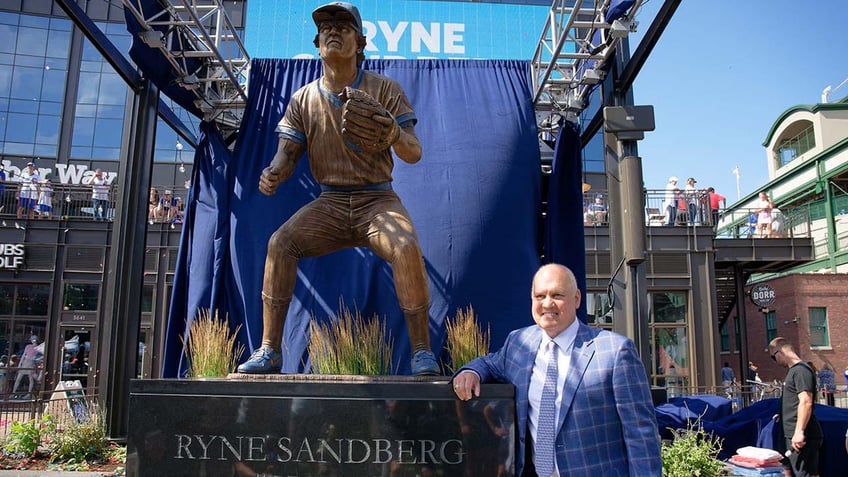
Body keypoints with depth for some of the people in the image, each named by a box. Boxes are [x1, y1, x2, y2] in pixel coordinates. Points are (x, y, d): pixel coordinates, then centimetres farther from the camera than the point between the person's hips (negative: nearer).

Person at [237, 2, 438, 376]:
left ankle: (422, 351, -19)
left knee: (407, 248, -32)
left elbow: (414, 154, -8)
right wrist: (273, 173, -22)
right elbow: (287, 153, 3)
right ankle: (269, 351, -13)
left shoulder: (385, 89, -1)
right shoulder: (303, 99, 7)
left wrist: (393, 134, -31)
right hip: (329, 204, 3)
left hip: (377, 200, -2)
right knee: (280, 242, -22)